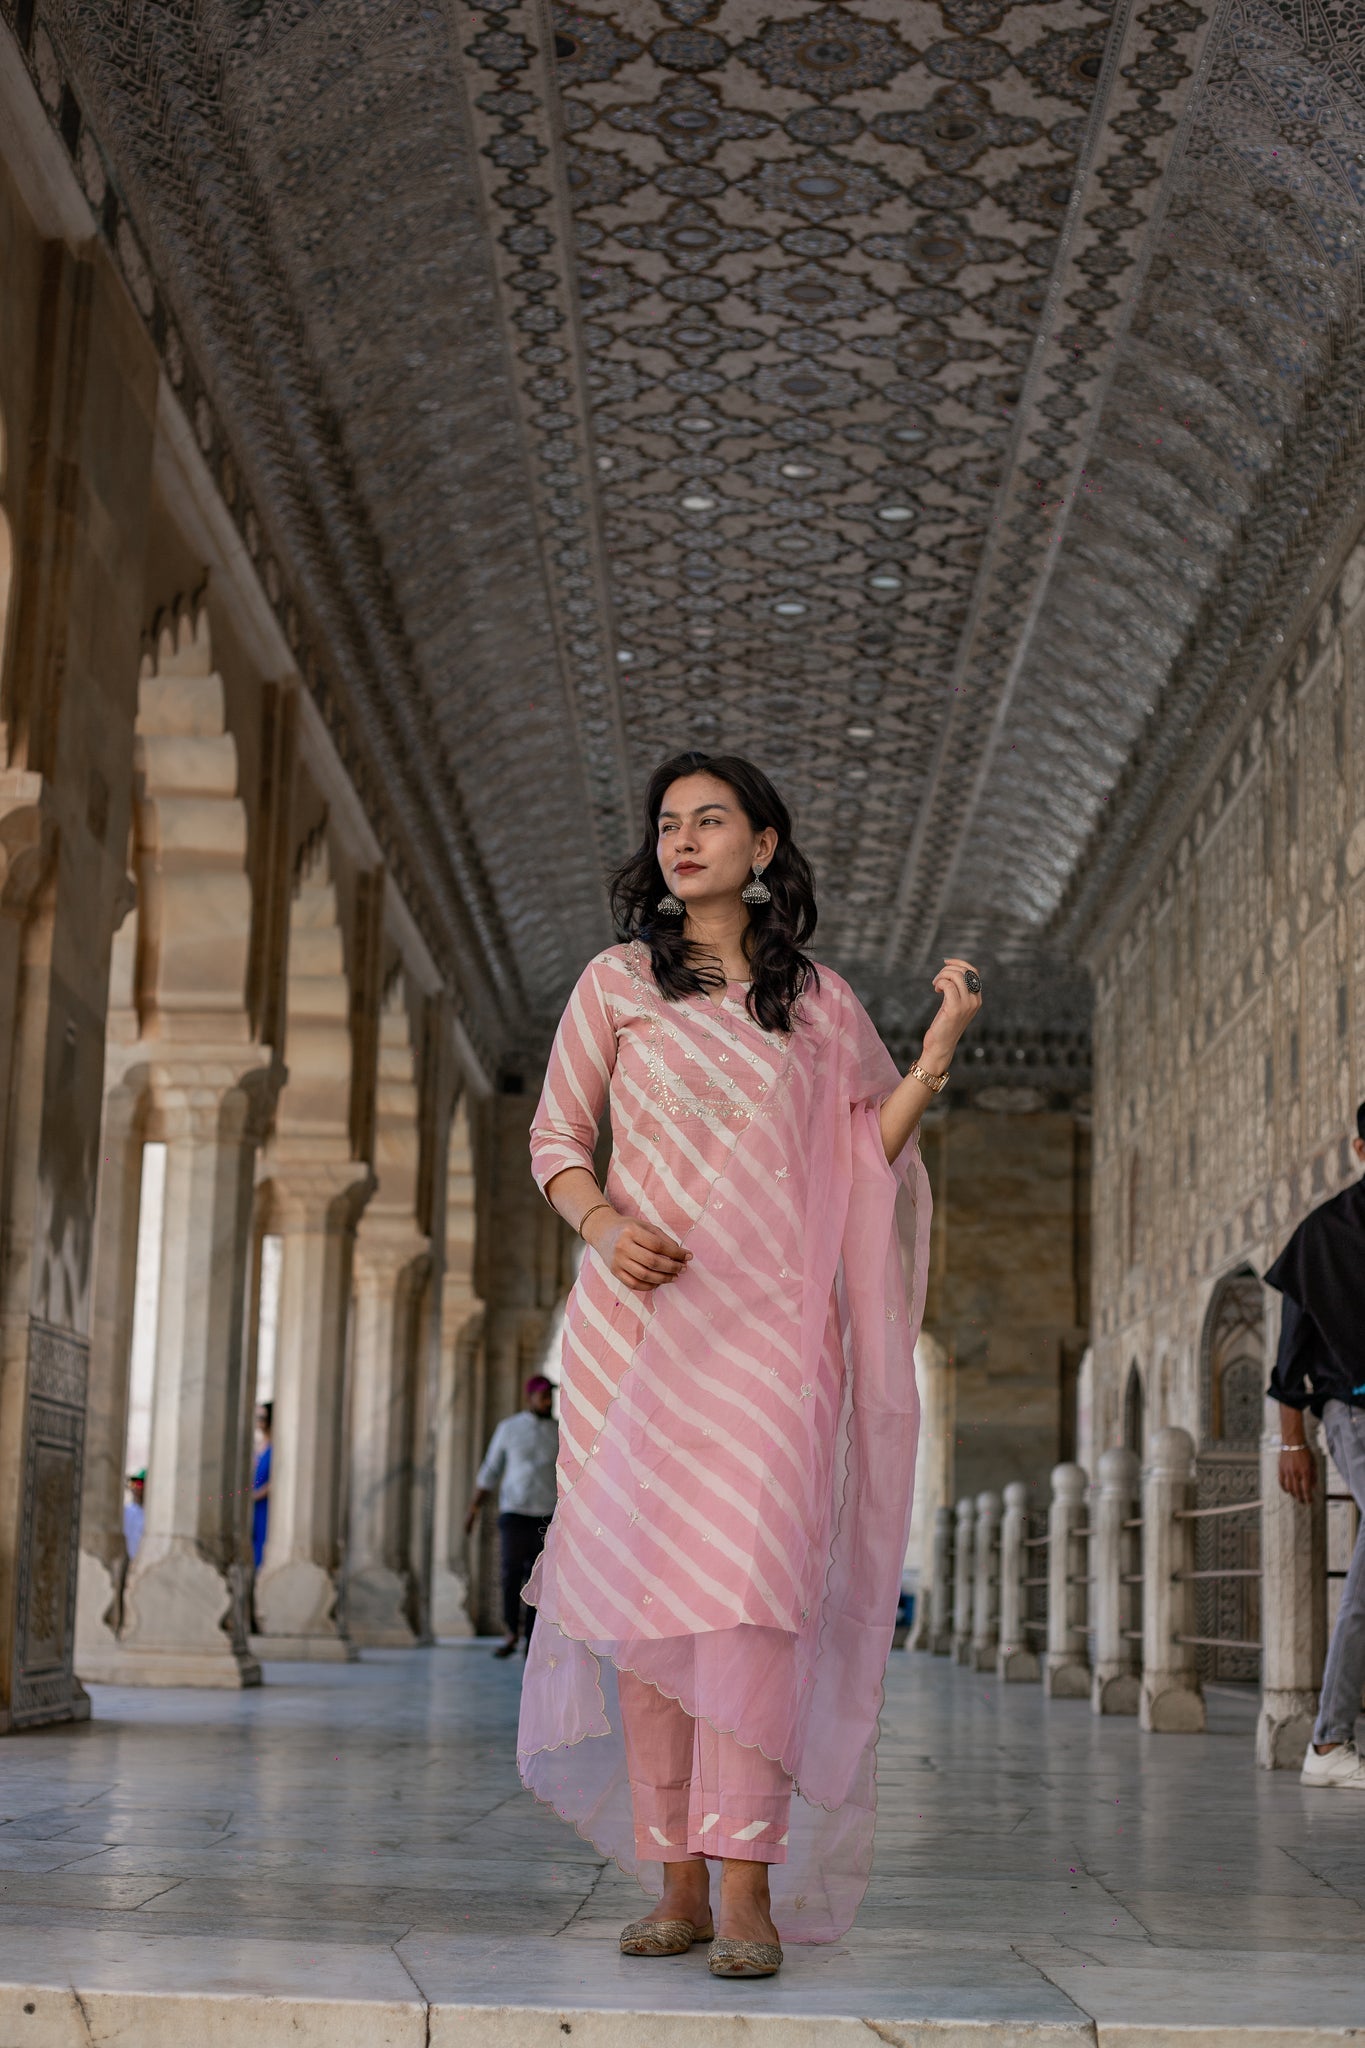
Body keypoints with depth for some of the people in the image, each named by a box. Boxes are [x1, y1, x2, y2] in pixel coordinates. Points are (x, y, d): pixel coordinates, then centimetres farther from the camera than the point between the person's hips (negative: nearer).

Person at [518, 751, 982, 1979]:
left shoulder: (818, 1001, 15)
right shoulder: (618, 981, 13)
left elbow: (872, 1145, 15)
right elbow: (556, 1138, 11)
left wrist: (941, 1046, 1)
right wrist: (604, 1226, -9)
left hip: (768, 1323, -1)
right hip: (640, 1316, 1)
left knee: (748, 1580, -16)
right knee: (646, 1591, -3)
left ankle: (746, 1888, -18)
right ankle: (676, 1881, 5)